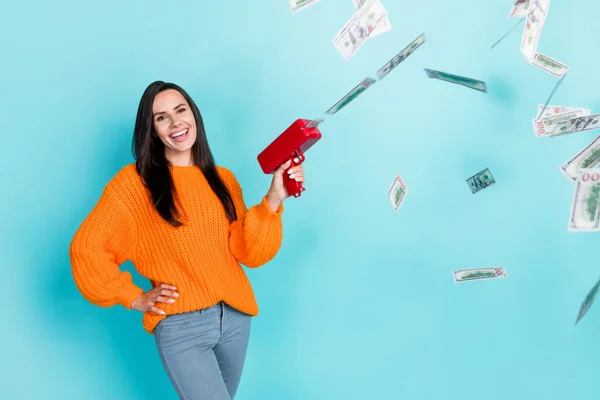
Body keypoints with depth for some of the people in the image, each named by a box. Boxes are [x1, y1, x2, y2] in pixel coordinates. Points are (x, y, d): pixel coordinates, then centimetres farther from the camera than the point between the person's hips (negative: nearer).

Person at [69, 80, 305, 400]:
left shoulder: (223, 179, 6)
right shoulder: (136, 181, -7)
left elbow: (248, 253, -2)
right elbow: (87, 247, -8)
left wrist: (273, 200, -14)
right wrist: (134, 298, -7)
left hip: (235, 315, 5)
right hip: (180, 326, -4)